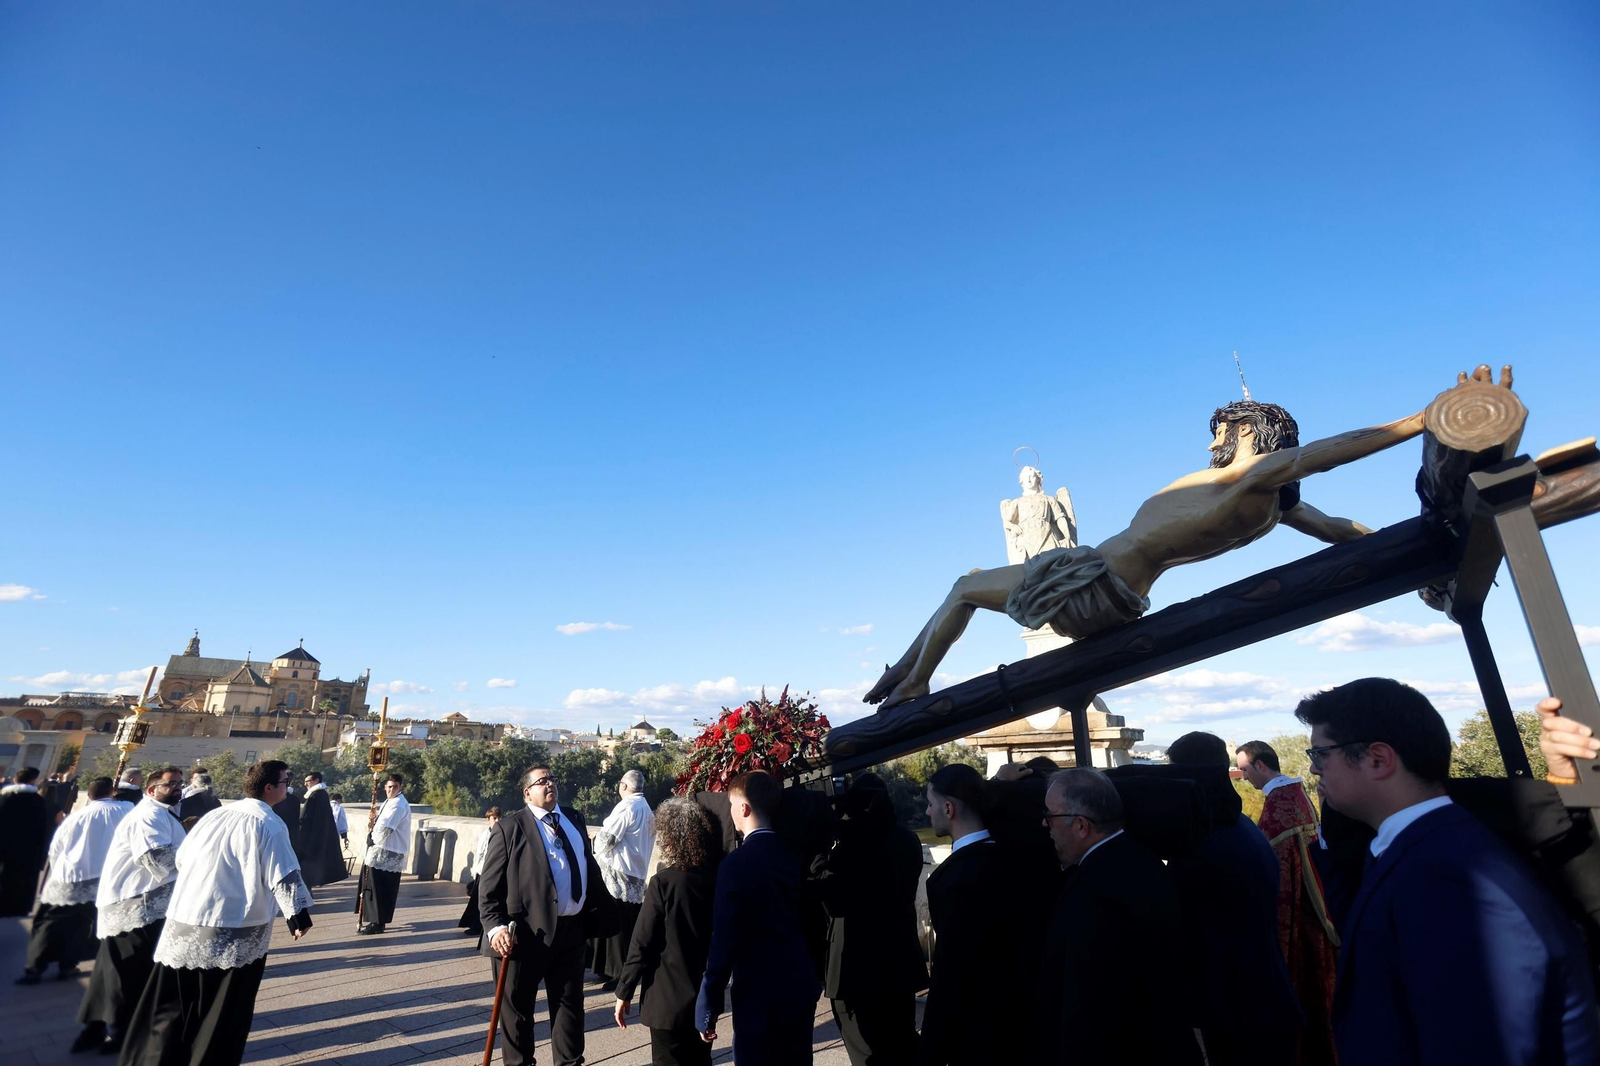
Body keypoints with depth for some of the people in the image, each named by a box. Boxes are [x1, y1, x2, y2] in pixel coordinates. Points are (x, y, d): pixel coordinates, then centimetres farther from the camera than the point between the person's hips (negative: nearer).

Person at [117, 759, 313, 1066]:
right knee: (222, 1015, 9)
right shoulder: (270, 825, -13)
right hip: (235, 933, -6)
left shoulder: (214, 814, 9)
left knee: (171, 1008, 18)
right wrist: (299, 915, -5)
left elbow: (181, 858, 21)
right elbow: (285, 877, -17)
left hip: (182, 924, 6)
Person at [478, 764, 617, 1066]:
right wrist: (495, 927, -19)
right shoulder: (509, 829, -8)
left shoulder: (574, 818, 7)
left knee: (570, 1005, 17)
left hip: (572, 929, 5)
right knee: (517, 1009, 13)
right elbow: (489, 886, -8)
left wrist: (604, 911, 10)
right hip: (528, 933, -4)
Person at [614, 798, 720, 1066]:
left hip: (670, 999, -5)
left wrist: (624, 993, -4)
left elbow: (641, 943, -15)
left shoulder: (664, 882, -18)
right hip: (706, 996, 5)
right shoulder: (715, 878, -3)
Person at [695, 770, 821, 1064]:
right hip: (802, 988, 6)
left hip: (759, 995, -6)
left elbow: (724, 941, -17)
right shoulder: (795, 855, 1)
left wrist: (707, 1008, -9)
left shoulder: (736, 863, -17)